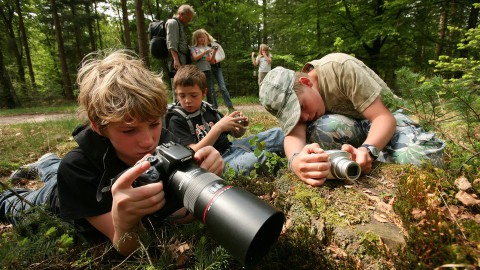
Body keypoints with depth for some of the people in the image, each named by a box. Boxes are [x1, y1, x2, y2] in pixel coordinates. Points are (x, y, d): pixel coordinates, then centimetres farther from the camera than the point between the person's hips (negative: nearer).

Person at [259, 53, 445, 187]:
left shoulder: (339, 67, -27)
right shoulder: (290, 95, -15)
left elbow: (384, 117, -27)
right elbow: (294, 134, -33)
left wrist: (367, 150, -47)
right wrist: (296, 160, -57)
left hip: (386, 119, -2)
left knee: (423, 158, -35)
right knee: (322, 128, -33)